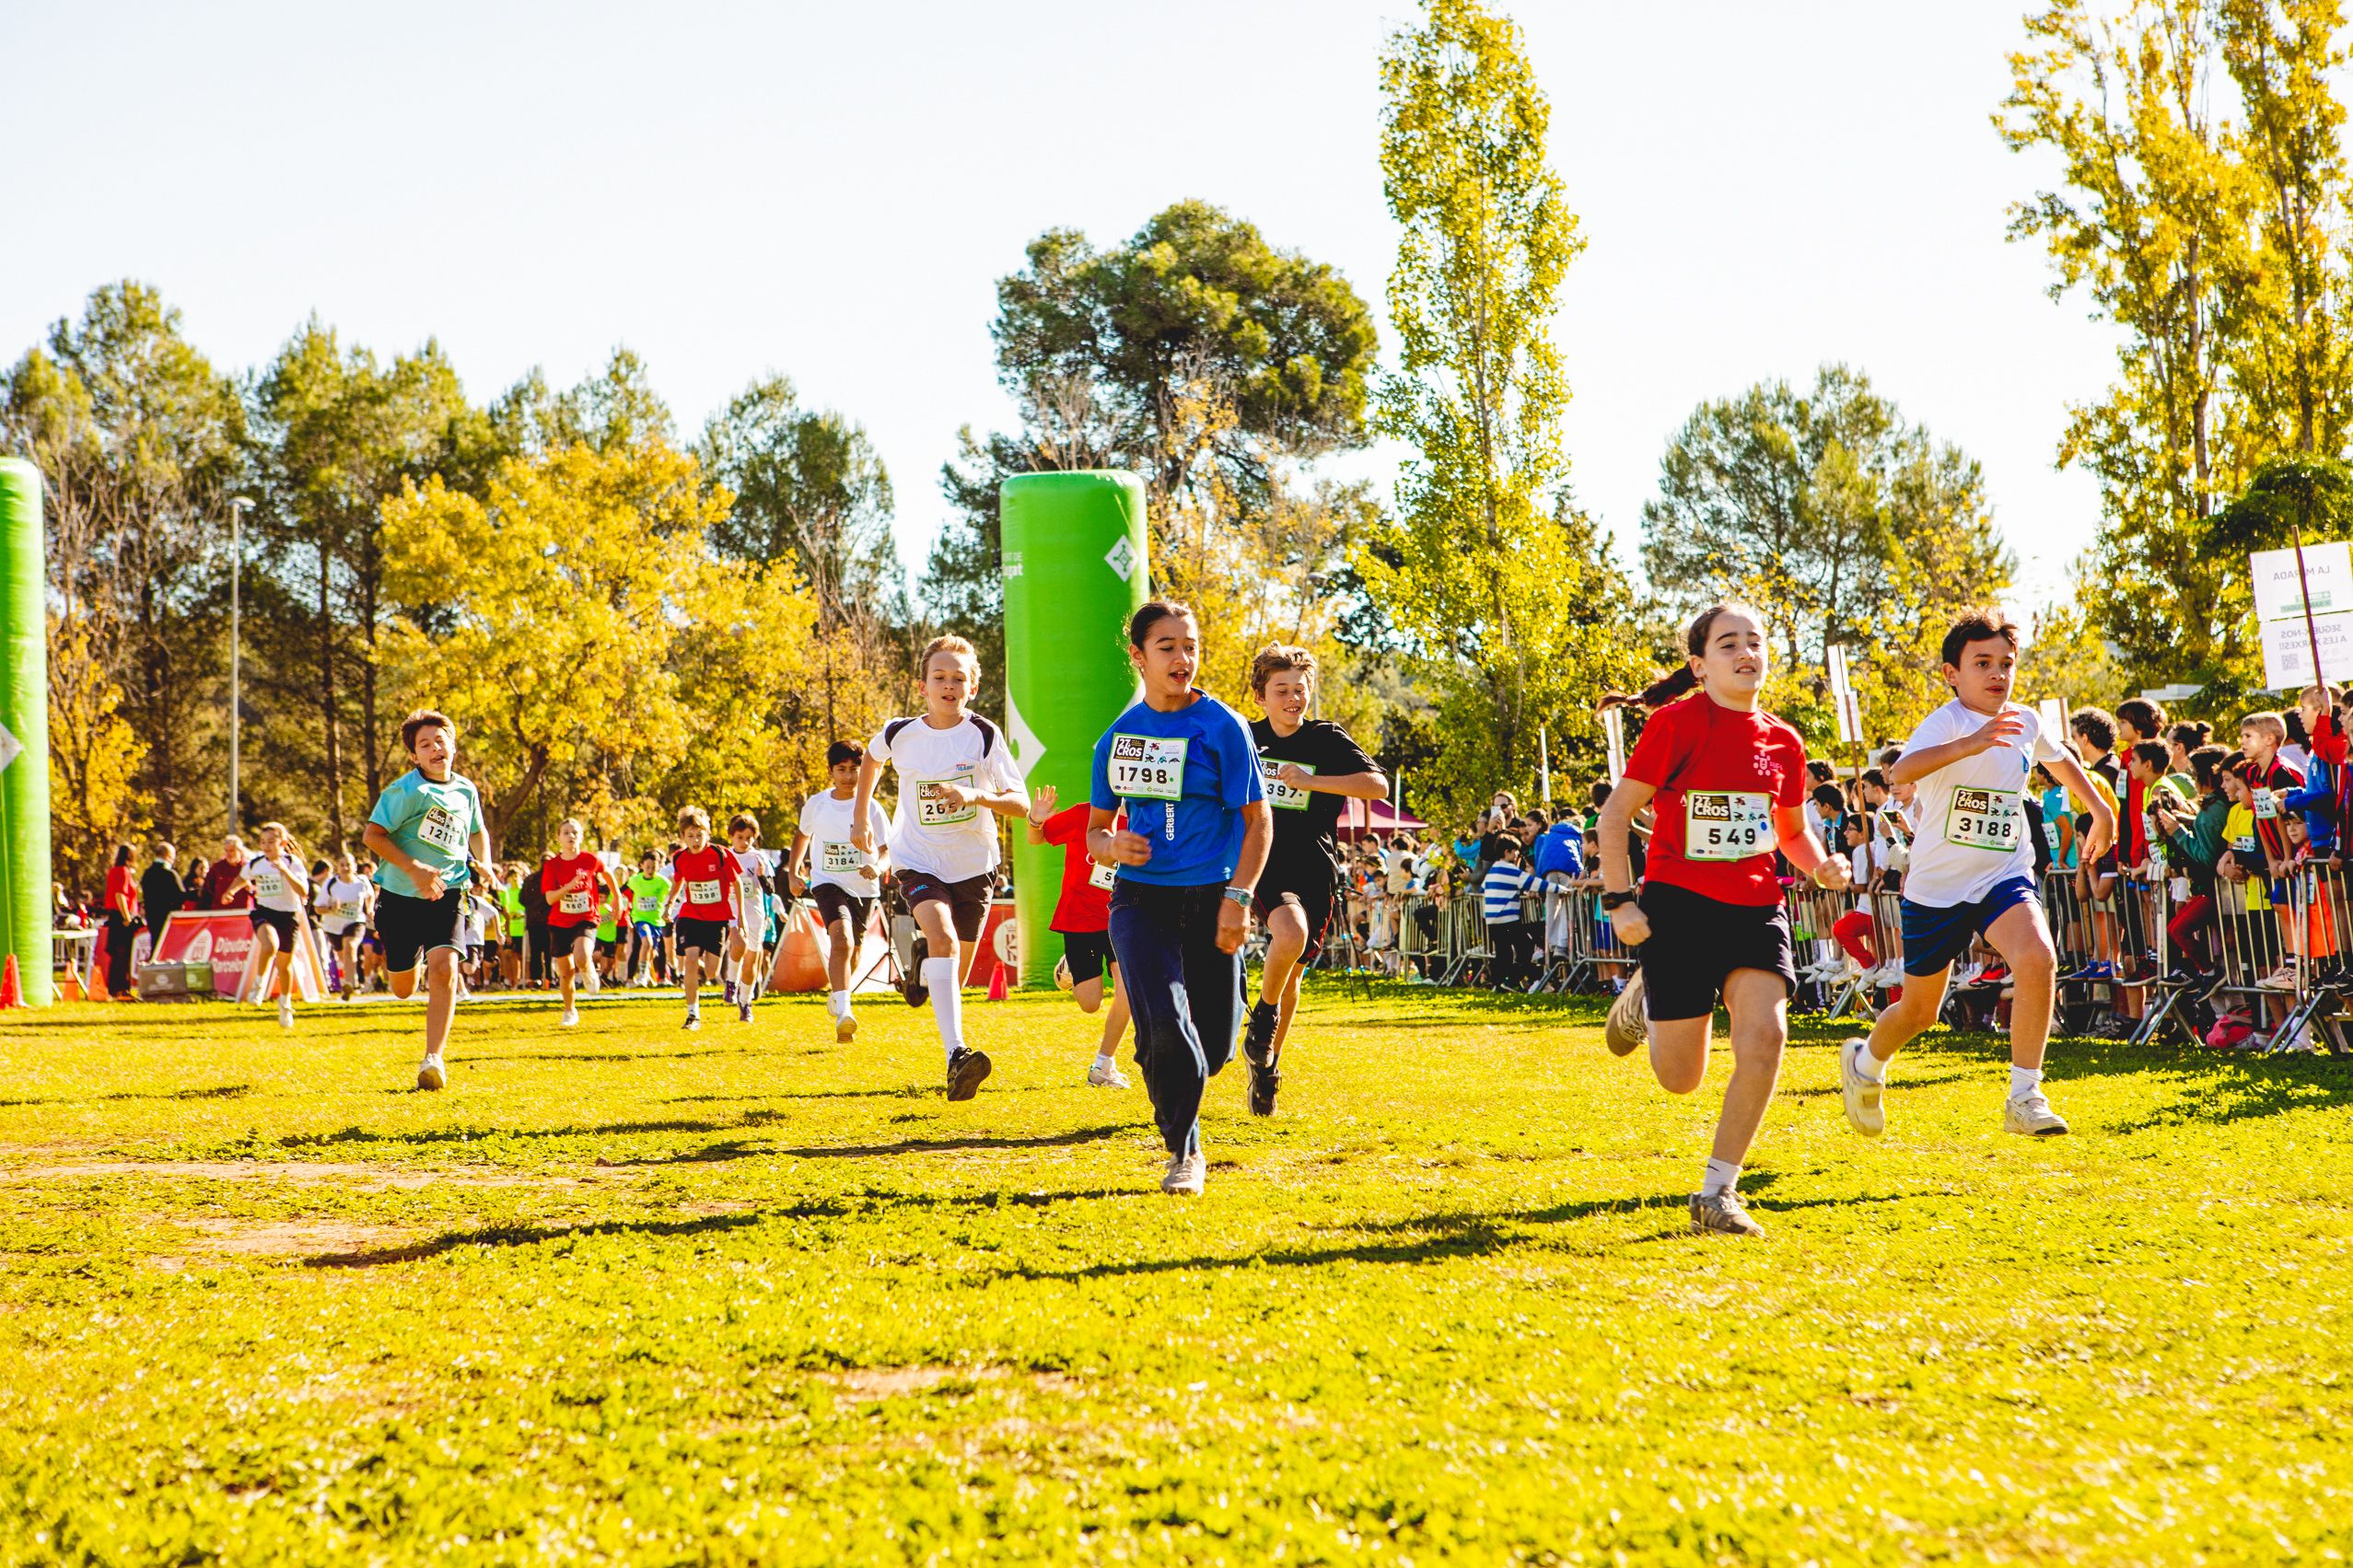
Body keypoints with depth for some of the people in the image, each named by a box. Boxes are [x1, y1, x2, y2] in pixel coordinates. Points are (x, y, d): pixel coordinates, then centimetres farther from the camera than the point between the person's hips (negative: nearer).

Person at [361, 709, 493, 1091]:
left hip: (446, 895, 2)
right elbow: (372, 835, -15)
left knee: (443, 970, -21)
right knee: (402, 988, 9)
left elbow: (478, 832, 23)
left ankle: (433, 1059, -15)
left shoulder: (466, 791, 4)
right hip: (400, 897, -2)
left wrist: (483, 864, 3)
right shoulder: (407, 790, -13)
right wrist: (414, 869, -24)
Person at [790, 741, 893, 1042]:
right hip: (827, 882, -2)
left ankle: (836, 997, 46)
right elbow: (802, 836, 20)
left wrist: (877, 866, -22)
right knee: (841, 939, -27)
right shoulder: (816, 804, 1)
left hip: (863, 888, 2)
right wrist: (792, 873, 14)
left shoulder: (870, 808, -5)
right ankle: (843, 1012, -37)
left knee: (852, 952, 15)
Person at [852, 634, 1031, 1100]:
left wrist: (976, 795, -31)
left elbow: (1021, 804, -14)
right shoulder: (900, 734, -6)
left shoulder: (985, 735, -10)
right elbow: (871, 759, 19)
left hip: (973, 864, 1)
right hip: (918, 860, -1)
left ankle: (923, 967, 51)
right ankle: (956, 1054, -38)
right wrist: (860, 815, 19)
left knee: (954, 975, 12)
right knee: (942, 937, -30)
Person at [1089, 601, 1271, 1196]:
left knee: (1211, 1043, 4)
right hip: (1140, 899, 1)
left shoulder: (1222, 727, -3)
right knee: (1164, 1028, -19)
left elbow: (1258, 819, -3)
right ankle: (1183, 1152, 0)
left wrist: (1238, 898, -13)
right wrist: (1112, 846, -8)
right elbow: (1095, 829, 16)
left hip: (1209, 899, -1)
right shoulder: (1118, 736, 7)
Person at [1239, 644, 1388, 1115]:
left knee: (1291, 971, 9)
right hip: (1260, 863, -1)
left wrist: (1310, 781, -20)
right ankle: (1264, 1015, -6)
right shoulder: (1244, 739, 6)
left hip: (1312, 869, 1)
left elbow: (1378, 784, -15)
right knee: (1291, 933, -31)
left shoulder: (1328, 740, -2)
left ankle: (1266, 1068, 28)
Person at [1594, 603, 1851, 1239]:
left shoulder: (1782, 742, 6)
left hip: (1756, 909, 4)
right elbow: (1616, 814, -5)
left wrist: (1820, 864, -2)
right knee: (1681, 1079, 3)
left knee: (1765, 1037, -20)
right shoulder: (1676, 723, -9)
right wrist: (1619, 900, -12)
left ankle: (1716, 1195, -6)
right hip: (1679, 906, -4)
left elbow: (1793, 830, 20)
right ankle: (1646, 995, 40)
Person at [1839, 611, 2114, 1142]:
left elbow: (2060, 759, 27)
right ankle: (1865, 1063, 45)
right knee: (1919, 1009, 11)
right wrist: (1968, 744, -55)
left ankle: (2025, 1097, -19)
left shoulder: (2027, 723, 1)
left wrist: (2101, 810, 29)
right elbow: (1900, 772, -41)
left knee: (2037, 959, -28)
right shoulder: (1945, 723, -18)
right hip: (1937, 885, -3)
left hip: (2005, 875, 3)